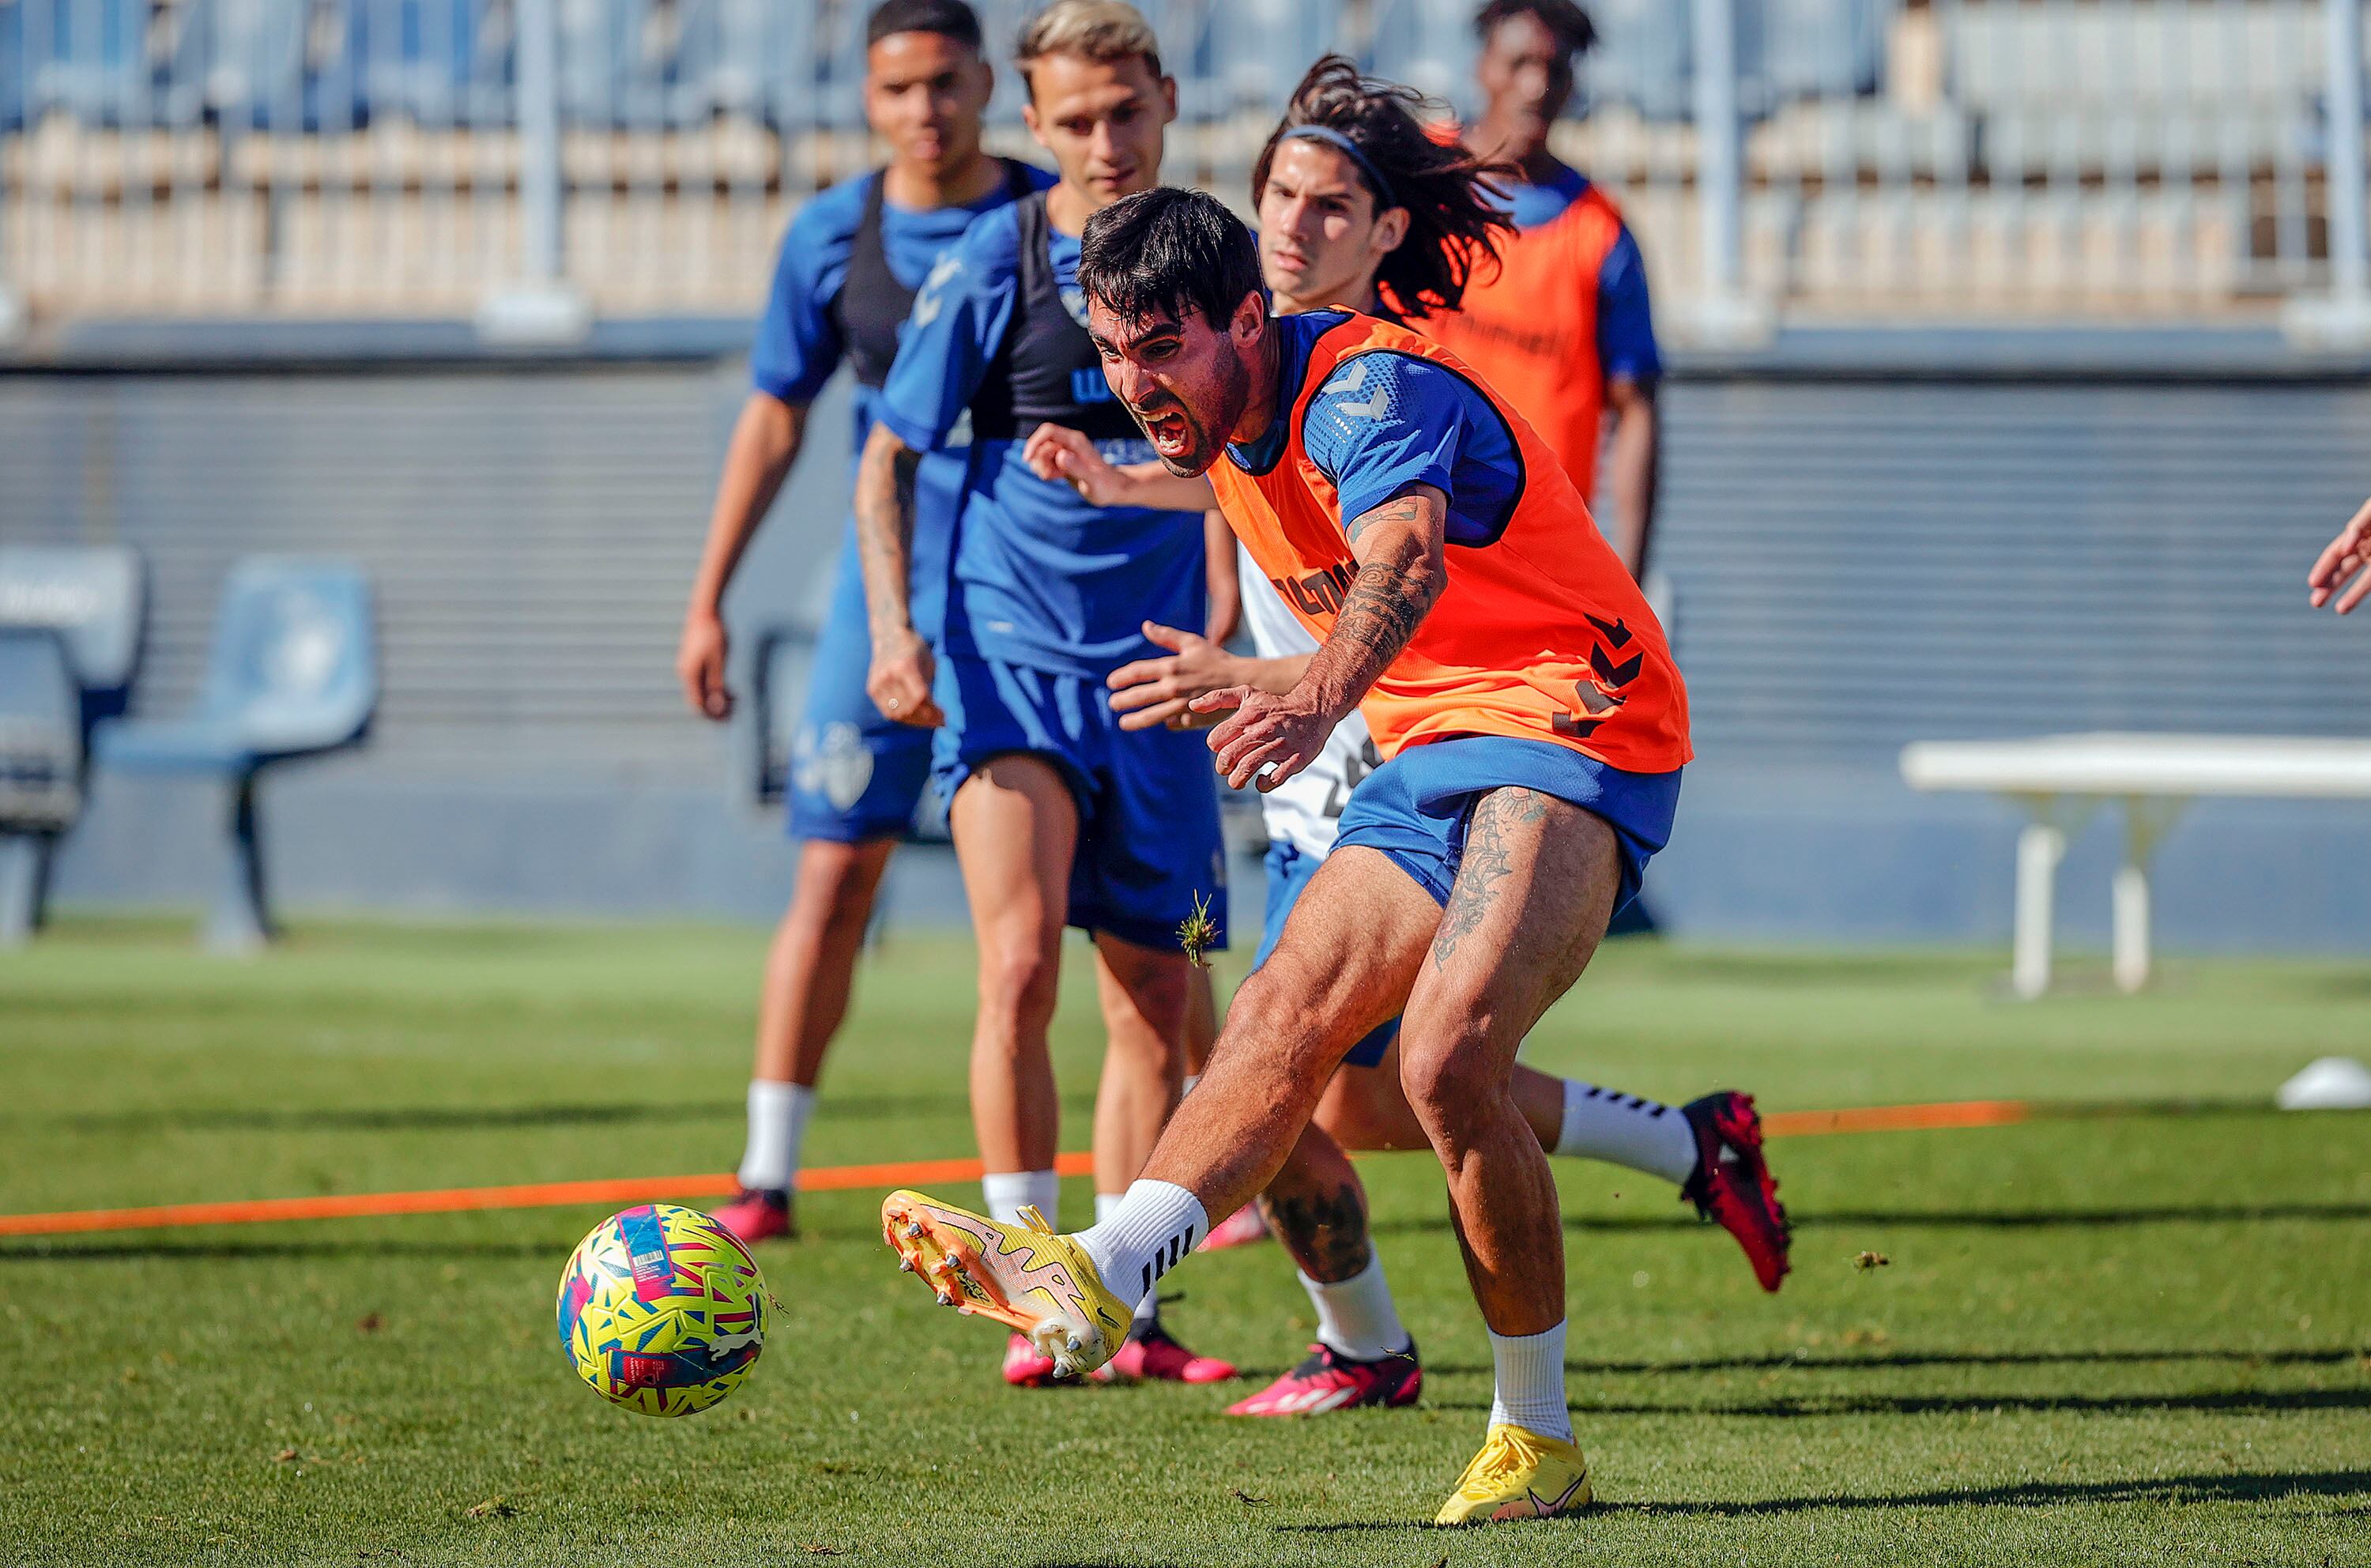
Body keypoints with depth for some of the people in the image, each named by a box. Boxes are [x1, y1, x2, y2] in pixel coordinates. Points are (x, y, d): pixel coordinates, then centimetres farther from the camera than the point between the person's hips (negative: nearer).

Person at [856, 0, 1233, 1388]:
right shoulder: (992, 267, -6)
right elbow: (890, 461, -1)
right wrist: (895, 628, -14)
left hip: (1156, 679, 4)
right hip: (1008, 661, -4)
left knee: (1155, 1010, 5)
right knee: (1022, 966, -19)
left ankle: (1130, 1317, 16)